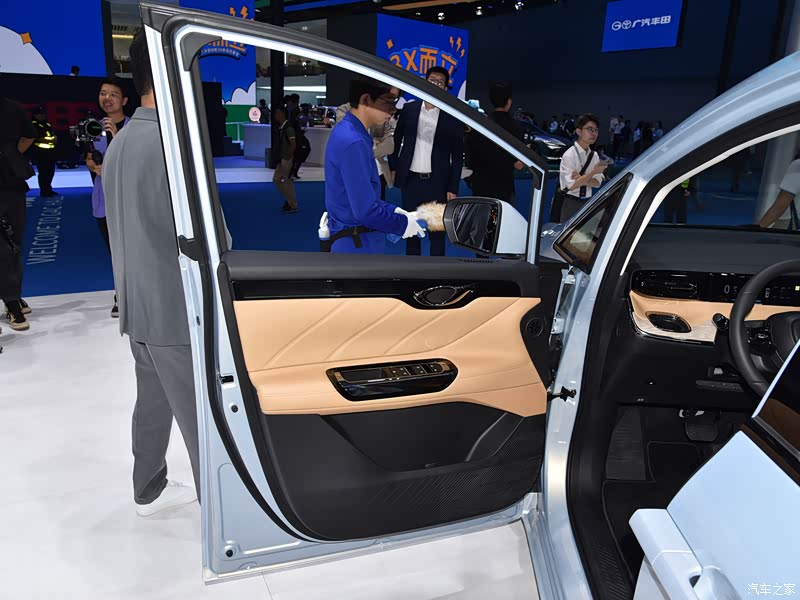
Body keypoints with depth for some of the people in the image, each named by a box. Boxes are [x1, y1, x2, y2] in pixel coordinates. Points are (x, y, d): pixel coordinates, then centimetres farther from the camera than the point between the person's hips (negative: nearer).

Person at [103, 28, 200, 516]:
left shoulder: (119, 144, 9)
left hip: (138, 306, 9)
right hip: (177, 311, -9)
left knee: (152, 403, 21)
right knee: (200, 418, 3)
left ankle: (149, 490, 37)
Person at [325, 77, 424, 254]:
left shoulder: (348, 131, 8)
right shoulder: (353, 142, -23)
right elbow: (366, 211, -25)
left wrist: (394, 211, 8)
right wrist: (402, 224, -11)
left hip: (353, 239, 10)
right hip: (357, 245, -10)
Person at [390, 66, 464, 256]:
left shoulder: (452, 116, -2)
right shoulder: (409, 109, 5)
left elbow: (457, 156, -2)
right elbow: (397, 140, 14)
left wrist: (453, 188, -6)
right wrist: (393, 167, 7)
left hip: (437, 183, -2)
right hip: (411, 180, 3)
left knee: (437, 231, 3)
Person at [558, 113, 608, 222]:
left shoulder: (594, 155, 6)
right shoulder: (569, 155, -13)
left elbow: (597, 183, 1)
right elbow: (572, 185, -19)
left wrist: (581, 179, -17)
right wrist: (593, 172, -23)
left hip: (587, 202, 6)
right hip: (571, 203, -6)